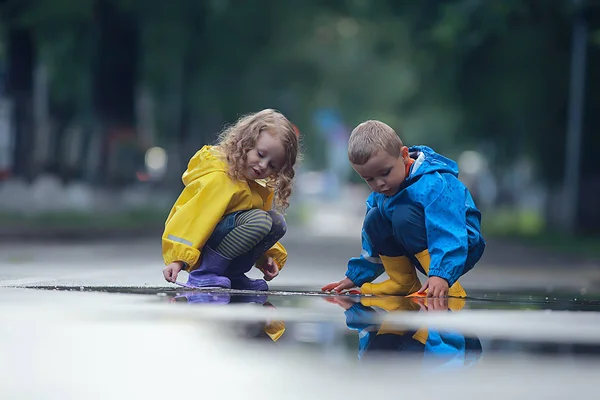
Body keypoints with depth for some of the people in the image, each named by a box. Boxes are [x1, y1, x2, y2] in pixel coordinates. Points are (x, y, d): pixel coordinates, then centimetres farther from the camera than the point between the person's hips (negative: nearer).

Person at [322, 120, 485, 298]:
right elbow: (372, 247, 17)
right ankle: (404, 284, 2)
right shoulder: (379, 195, 1)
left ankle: (446, 286, -29)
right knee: (374, 219, -7)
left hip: (460, 249, -8)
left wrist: (440, 276, -52)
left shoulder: (433, 185, -27)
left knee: (403, 216, -30)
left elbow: (448, 236, -39)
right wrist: (356, 276, 16)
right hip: (422, 253, 8)